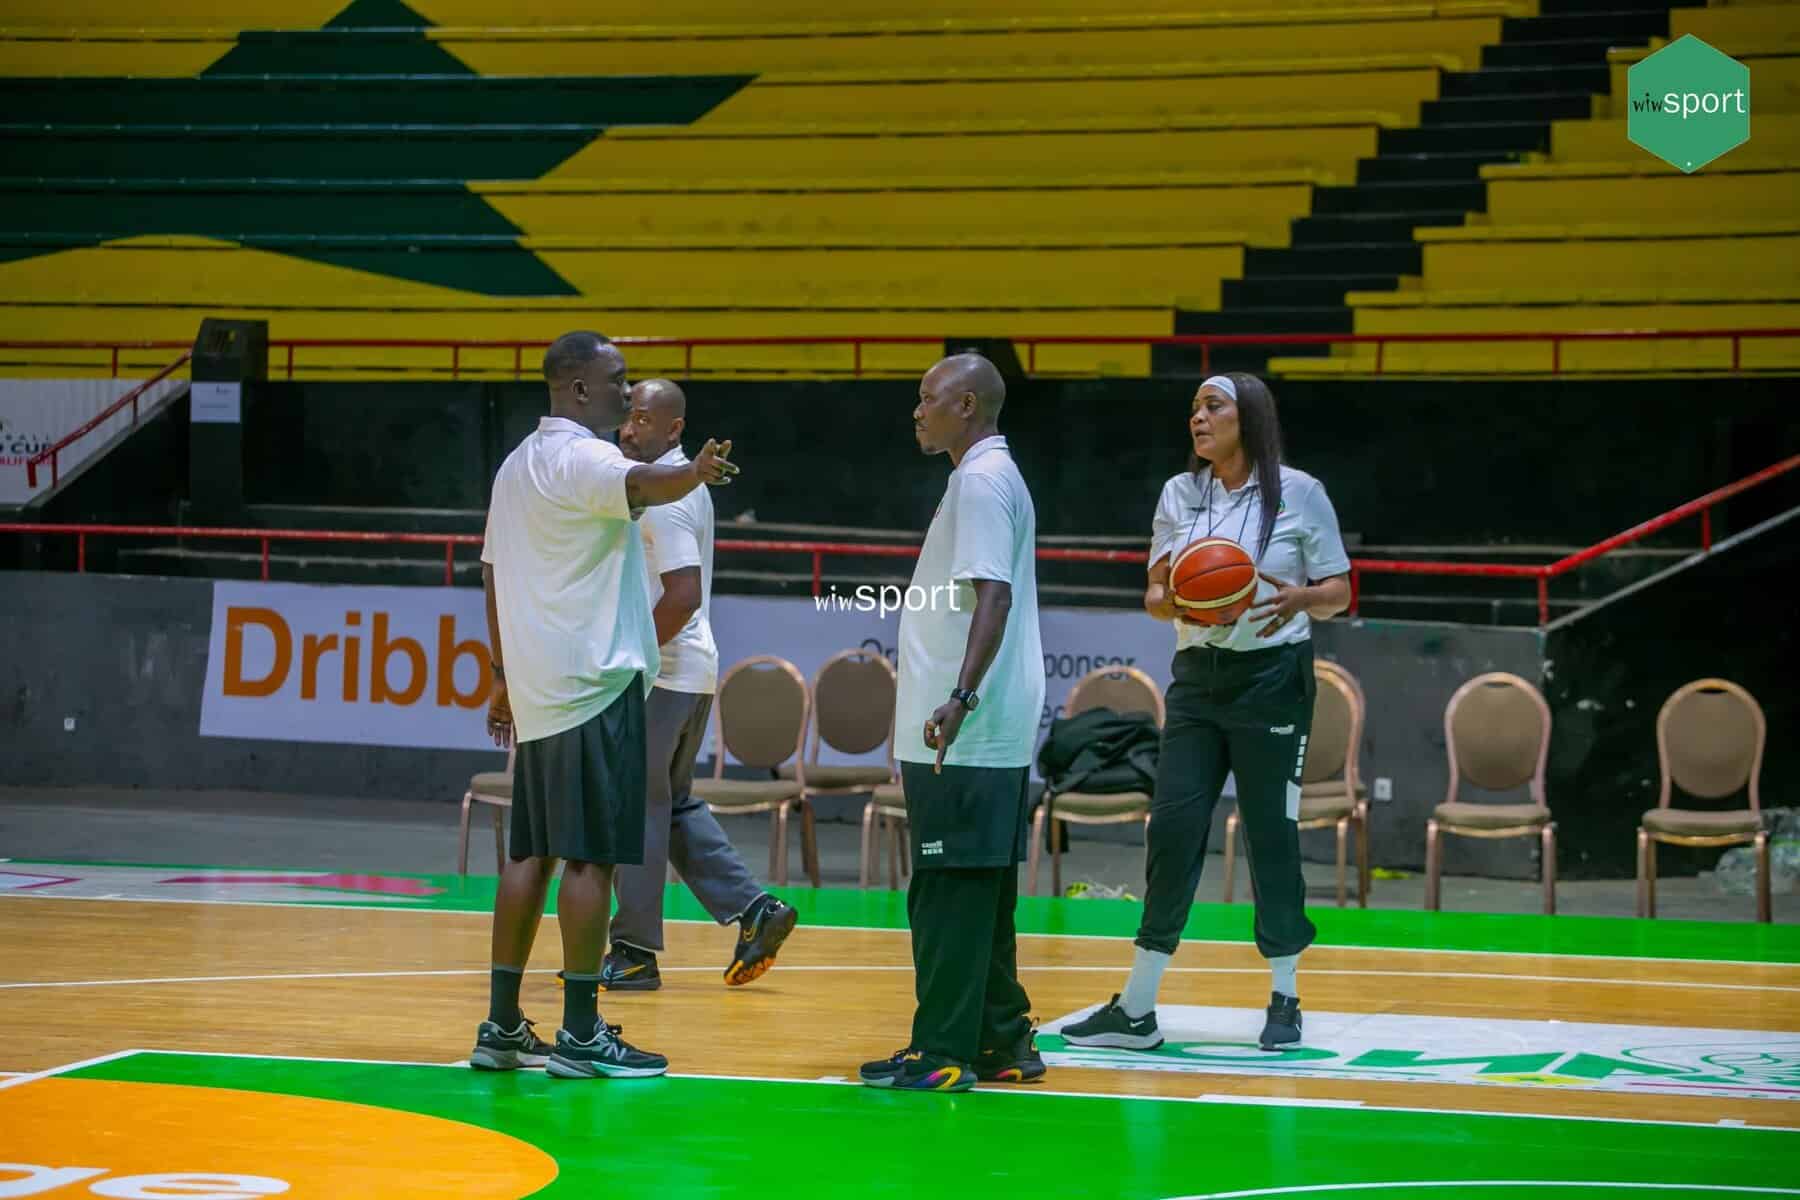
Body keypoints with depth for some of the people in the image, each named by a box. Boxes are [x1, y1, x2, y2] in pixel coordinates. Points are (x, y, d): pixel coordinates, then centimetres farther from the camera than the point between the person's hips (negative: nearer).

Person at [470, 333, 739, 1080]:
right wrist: (693, 474, -56)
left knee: (531, 853, 11)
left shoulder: (518, 465, 18)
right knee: (591, 856, -7)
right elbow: (640, 485, -35)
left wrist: (504, 674, 29)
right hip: (595, 688, -9)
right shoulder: (580, 458, -11)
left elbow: (492, 575, 23)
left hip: (536, 692, 9)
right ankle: (580, 1034, -6)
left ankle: (501, 1026, 13)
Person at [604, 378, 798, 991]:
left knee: (639, 804, -3)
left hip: (659, 673, -10)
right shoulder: (686, 485, 15)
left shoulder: (662, 497, -16)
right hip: (692, 671, 10)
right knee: (674, 803, 17)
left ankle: (635, 952, 2)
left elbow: (684, 595, -24)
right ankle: (754, 910, 11)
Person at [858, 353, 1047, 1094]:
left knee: (950, 892, -7)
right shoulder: (990, 477, 18)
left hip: (967, 736, -10)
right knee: (977, 892, 13)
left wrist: (961, 697, -31)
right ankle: (1002, 1041, 17)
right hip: (992, 735, 10)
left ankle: (944, 1053, -5)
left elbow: (993, 595, -23)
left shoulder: (983, 480, -13)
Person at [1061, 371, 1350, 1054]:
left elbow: (1339, 593, 2)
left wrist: (1299, 599, -19)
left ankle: (1284, 1002, 14)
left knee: (1272, 838, 0)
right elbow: (1154, 596, 11)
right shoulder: (1179, 494, 10)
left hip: (1273, 680, -3)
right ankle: (1137, 1010, 1)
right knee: (1172, 832, -2)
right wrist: (1177, 602, -12)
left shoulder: (1298, 493, -1)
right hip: (1198, 677, 3)